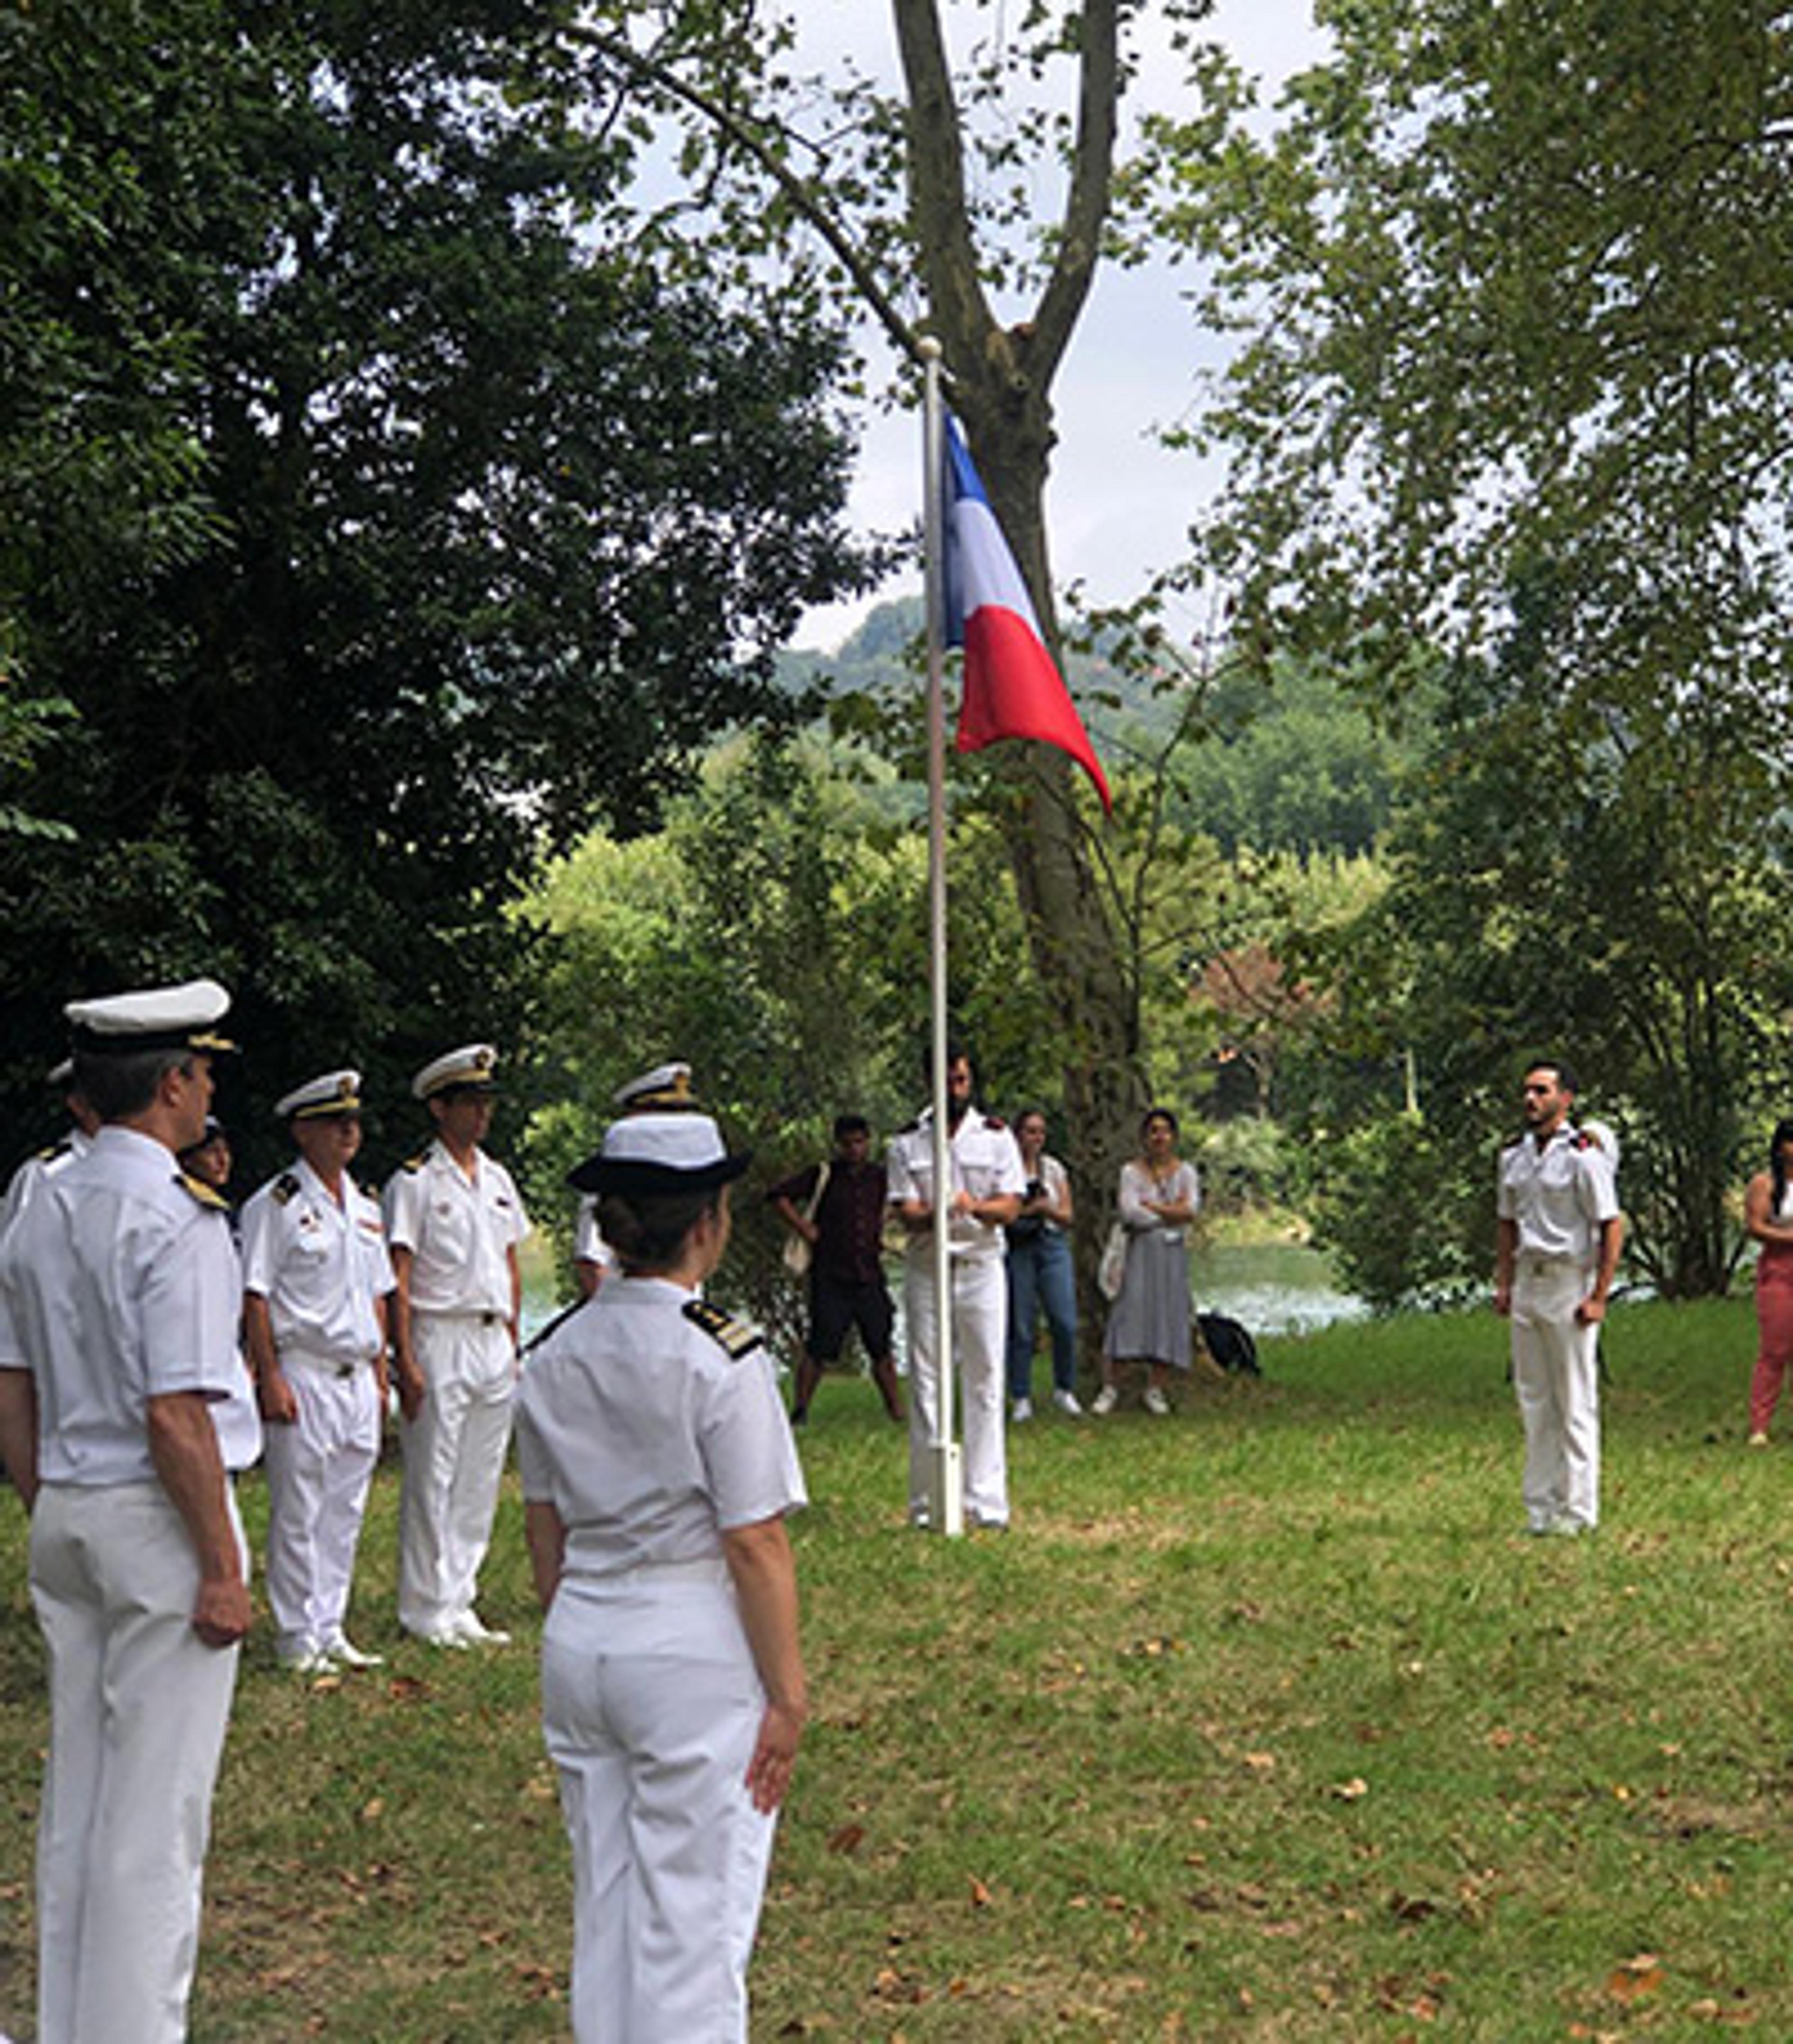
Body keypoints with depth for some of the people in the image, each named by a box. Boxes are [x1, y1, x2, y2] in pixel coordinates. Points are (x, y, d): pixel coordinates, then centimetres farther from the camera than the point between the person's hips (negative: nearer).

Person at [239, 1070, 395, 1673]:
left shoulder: (365, 1209, 16)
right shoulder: (276, 1205, -6)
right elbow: (254, 1297, -9)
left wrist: (380, 1375, 16)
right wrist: (270, 1378, -15)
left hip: (358, 1379, 7)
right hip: (303, 1374, -7)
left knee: (345, 1511, 10)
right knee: (299, 1514, -3)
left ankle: (330, 1630, 18)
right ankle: (297, 1640, 5)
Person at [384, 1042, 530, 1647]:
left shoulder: (498, 1180, 15)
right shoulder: (414, 1182, -5)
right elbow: (398, 1278, -9)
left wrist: (513, 1342, 14)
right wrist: (406, 1361, -14)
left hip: (494, 1342, 7)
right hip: (441, 1340, -6)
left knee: (481, 1480, 8)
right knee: (432, 1480, -4)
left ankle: (458, 1602, 16)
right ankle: (426, 1610, 3)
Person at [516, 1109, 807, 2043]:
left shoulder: (553, 1357, 4)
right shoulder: (720, 1358, -15)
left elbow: (543, 1527, 11)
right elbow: (754, 1546, -15)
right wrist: (787, 1694, -8)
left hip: (579, 1644, 6)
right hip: (694, 1650, -6)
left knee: (605, 1905, 16)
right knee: (696, 1915, 2)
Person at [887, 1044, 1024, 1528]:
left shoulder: (995, 1137, 6)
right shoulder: (907, 1142, 5)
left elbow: (1011, 1207, -1)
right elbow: (906, 1211, -3)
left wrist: (976, 1207, -23)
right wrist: (932, 1215, -26)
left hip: (981, 1268, 0)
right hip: (926, 1270, 0)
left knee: (985, 1381, -1)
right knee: (926, 1383, -1)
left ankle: (986, 1499, 3)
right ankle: (927, 1501, 5)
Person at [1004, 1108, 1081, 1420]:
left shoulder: (1055, 1169, 12)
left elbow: (1067, 1216, 8)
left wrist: (1046, 1208, -9)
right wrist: (1030, 1208, -15)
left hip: (1053, 1246, 3)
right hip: (1017, 1250, -3)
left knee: (1065, 1323, -6)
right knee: (1020, 1327, -2)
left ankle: (1065, 1390, 11)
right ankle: (1021, 1399, 7)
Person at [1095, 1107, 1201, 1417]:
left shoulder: (1185, 1172, 9)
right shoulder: (1132, 1171, 3)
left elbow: (1191, 1210, -6)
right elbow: (1129, 1212, -10)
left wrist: (1150, 1206, -8)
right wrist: (1170, 1215, -5)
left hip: (1173, 1253, 2)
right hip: (1141, 1250, -2)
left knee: (1168, 1318, -1)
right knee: (1129, 1313, -10)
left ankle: (1155, 1390, 6)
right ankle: (1110, 1387, -7)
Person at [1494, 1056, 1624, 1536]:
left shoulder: (1583, 1156, -10)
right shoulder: (1513, 1155, 11)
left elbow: (1612, 1227, -11)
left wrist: (1598, 1297, -15)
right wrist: (1504, 1283, 12)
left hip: (1570, 1284, -7)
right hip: (1527, 1284, 7)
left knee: (1575, 1402, -3)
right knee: (1534, 1399, 10)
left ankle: (1578, 1509, 3)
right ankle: (1541, 1505, 17)